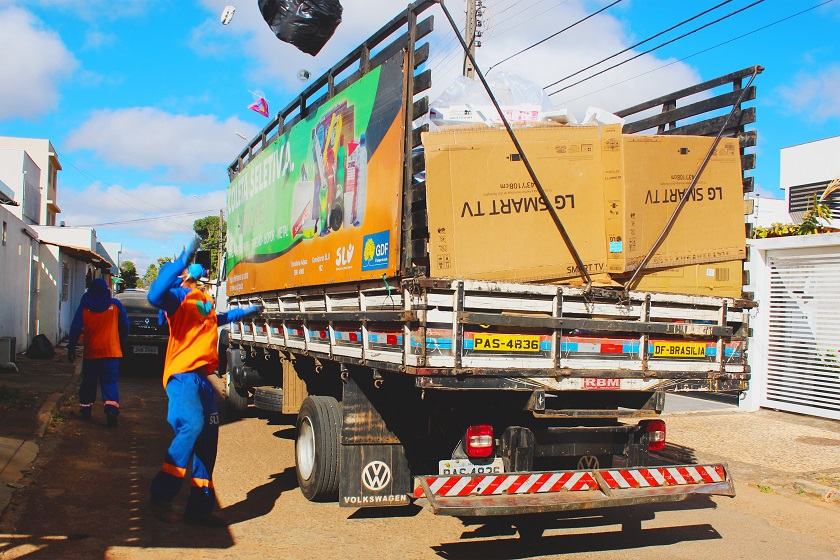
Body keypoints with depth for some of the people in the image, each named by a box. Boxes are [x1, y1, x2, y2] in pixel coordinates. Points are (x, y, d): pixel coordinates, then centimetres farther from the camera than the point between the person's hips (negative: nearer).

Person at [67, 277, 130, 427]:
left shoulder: (84, 306, 3)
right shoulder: (115, 305, 2)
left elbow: (76, 328, 1)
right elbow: (124, 325, 6)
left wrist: (71, 347, 6)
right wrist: (122, 339, 22)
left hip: (91, 352, 1)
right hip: (111, 351, -1)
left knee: (88, 381, 15)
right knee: (110, 381, -5)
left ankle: (85, 409, 22)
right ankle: (111, 408, -23)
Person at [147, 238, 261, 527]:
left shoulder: (204, 299, 20)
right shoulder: (178, 295, -4)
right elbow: (155, 295, -29)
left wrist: (245, 312, 51)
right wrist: (181, 262, -34)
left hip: (202, 375, 9)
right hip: (182, 373, -9)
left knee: (208, 437, 7)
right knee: (192, 426, -26)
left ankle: (200, 508, 14)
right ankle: (161, 496, -14)